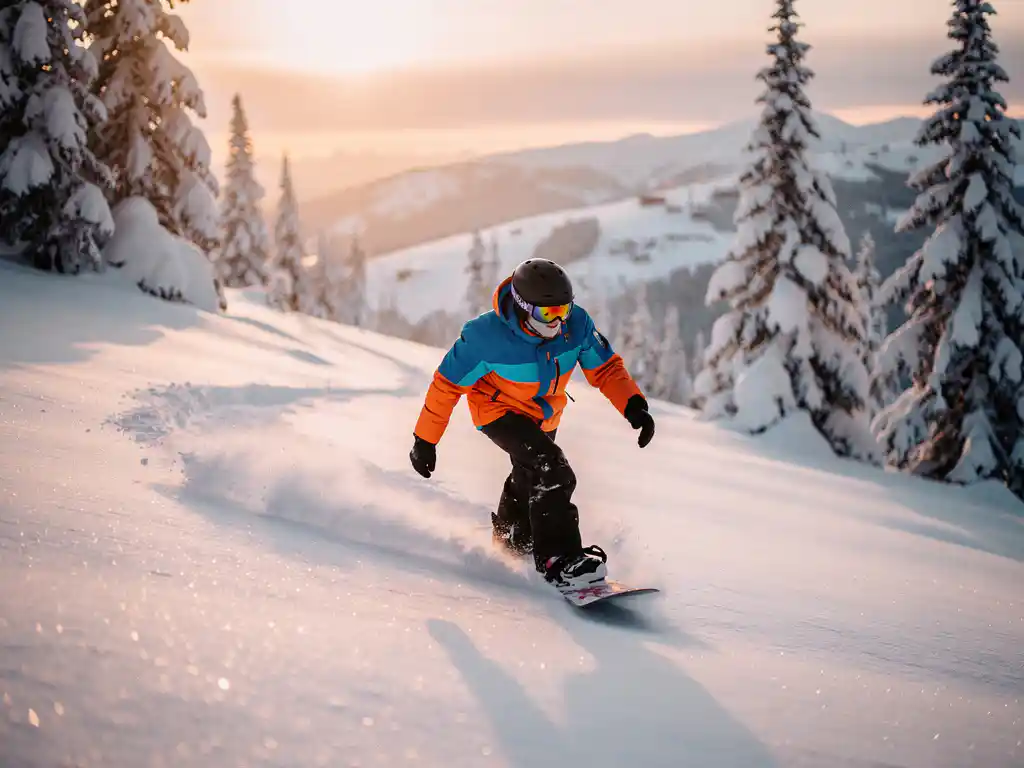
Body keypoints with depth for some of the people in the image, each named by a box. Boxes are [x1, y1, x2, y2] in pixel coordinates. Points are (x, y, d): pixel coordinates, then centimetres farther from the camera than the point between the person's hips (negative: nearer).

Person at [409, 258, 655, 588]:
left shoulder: (576, 324, -27)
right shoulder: (487, 336, -36)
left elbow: (605, 367, -13)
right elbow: (447, 384, -23)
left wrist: (634, 406, -30)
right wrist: (425, 440, -17)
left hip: (544, 417, 6)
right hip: (499, 410, -6)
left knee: (531, 478, 28)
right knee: (551, 472, -28)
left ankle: (512, 537, 58)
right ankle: (558, 560, -21)